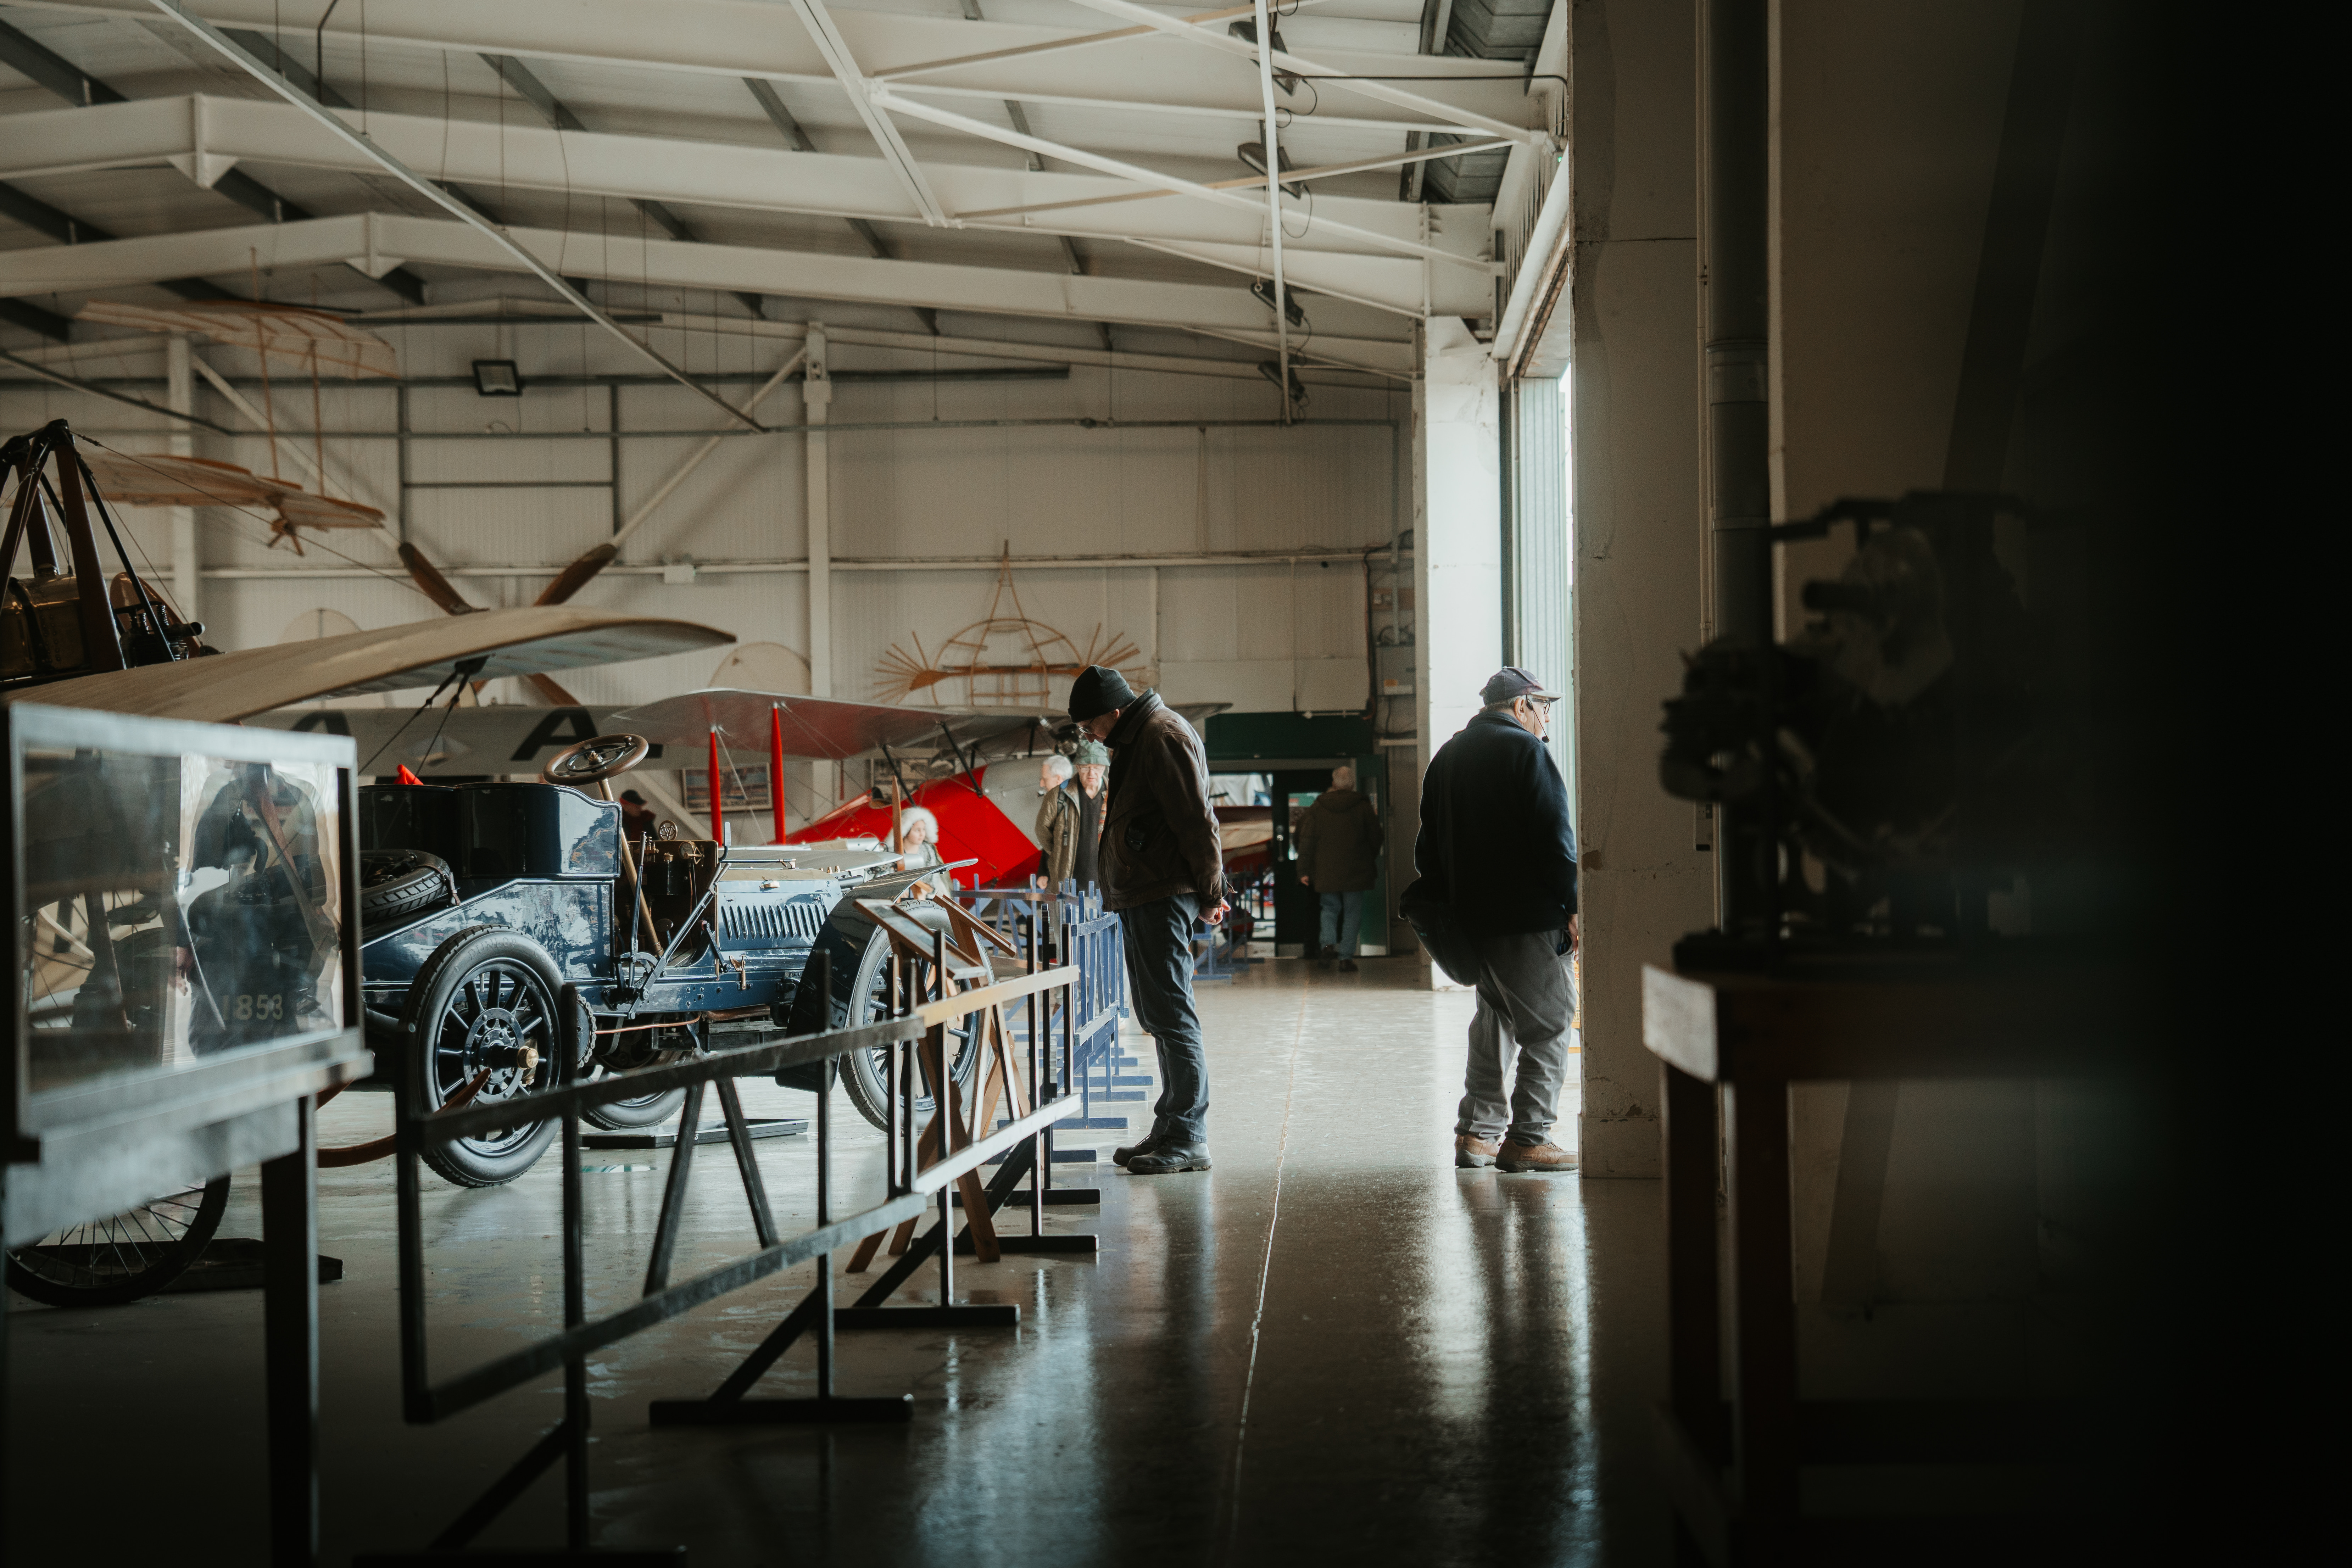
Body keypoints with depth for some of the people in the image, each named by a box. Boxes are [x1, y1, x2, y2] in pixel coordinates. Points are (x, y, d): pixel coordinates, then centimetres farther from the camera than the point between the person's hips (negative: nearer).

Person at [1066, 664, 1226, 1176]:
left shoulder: (1163, 736, -14)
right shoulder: (1134, 741, 19)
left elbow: (1196, 821, -18)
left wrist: (1209, 893, -15)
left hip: (1164, 897, -11)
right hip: (1141, 898, 11)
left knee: (1170, 1014, -9)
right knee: (1158, 1015, 13)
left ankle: (1188, 1138, -7)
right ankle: (1171, 1130, 19)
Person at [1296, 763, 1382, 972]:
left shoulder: (1317, 809, 0)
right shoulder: (1363, 807, -3)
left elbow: (1306, 842, 0)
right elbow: (1375, 839, 4)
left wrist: (1304, 871, 4)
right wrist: (1371, 860, 22)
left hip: (1326, 873, 1)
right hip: (1355, 872, -1)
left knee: (1330, 909, 15)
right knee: (1352, 914, 6)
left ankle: (1328, 944, -8)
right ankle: (1346, 956, 1)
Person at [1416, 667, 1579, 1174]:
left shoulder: (1447, 756, 16)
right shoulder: (1525, 751, -8)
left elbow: (1429, 847, 18)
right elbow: (1554, 839, -14)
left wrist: (1450, 907, 20)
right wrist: (1572, 905, -9)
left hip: (1470, 918, 8)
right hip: (1527, 918, -8)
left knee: (1495, 1020, 17)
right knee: (1550, 1023, -3)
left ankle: (1476, 1132, 15)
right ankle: (1528, 1138, -6)